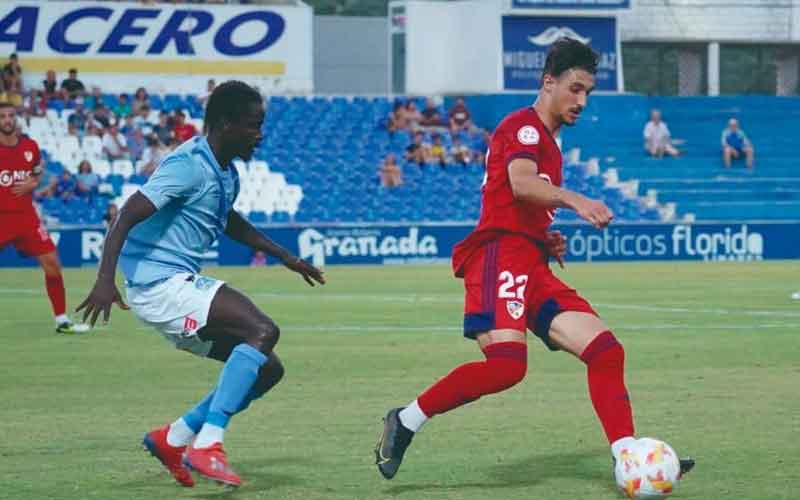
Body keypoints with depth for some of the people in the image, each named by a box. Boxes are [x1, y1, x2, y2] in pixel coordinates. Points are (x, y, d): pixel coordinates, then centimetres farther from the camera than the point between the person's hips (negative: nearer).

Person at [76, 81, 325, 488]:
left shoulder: (225, 173, 14)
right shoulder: (188, 166, -17)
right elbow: (127, 216, -25)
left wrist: (284, 257, 36)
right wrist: (105, 280, -36)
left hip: (184, 285, 10)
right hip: (160, 284, -10)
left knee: (267, 369, 8)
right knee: (263, 331, -24)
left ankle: (173, 439, 14)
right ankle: (207, 447, -29)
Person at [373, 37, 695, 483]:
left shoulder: (549, 144, 28)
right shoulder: (523, 126, -1)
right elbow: (521, 183, -22)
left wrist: (548, 241, 17)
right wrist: (574, 200, -37)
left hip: (533, 267, 10)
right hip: (501, 254, -10)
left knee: (605, 350, -4)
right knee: (507, 364, -27)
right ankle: (405, 421, -12)